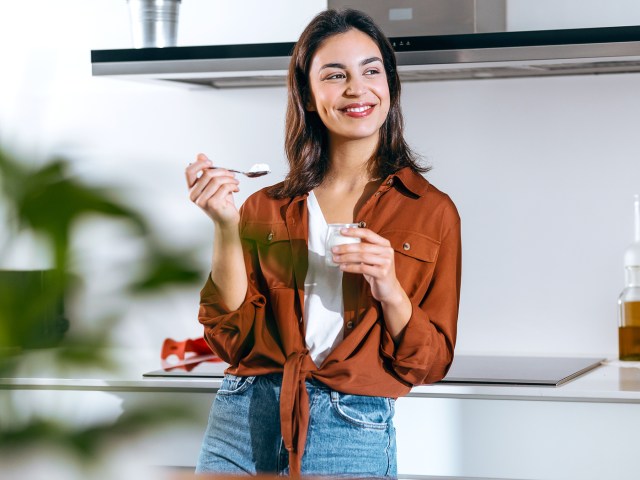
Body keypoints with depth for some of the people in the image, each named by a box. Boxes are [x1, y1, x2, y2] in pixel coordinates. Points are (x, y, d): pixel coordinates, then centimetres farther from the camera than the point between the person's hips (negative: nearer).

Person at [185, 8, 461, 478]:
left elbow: (429, 365, 2)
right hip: (244, 421, 2)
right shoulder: (267, 208, 7)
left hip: (352, 436, -2)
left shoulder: (431, 211, 2)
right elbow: (232, 340, 1)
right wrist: (227, 228, -8)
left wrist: (390, 291, -15)